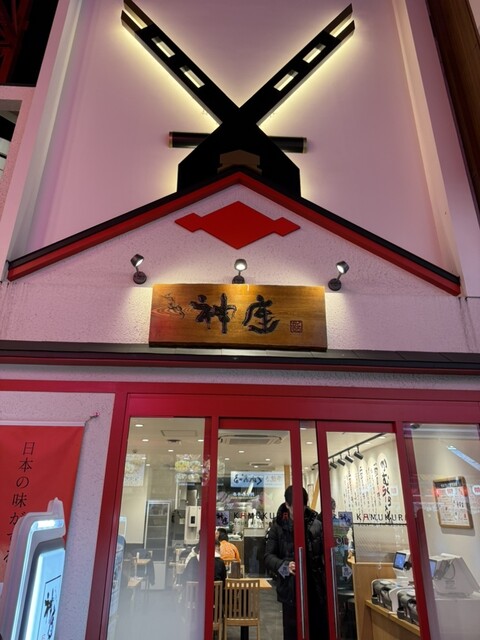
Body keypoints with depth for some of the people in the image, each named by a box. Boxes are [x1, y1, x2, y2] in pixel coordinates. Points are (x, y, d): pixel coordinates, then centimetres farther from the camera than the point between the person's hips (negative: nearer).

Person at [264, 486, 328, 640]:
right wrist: (285, 566, -21)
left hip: (317, 590, 1)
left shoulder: (317, 524, -3)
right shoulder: (278, 527, -4)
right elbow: (268, 556, -4)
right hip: (291, 591, -1)